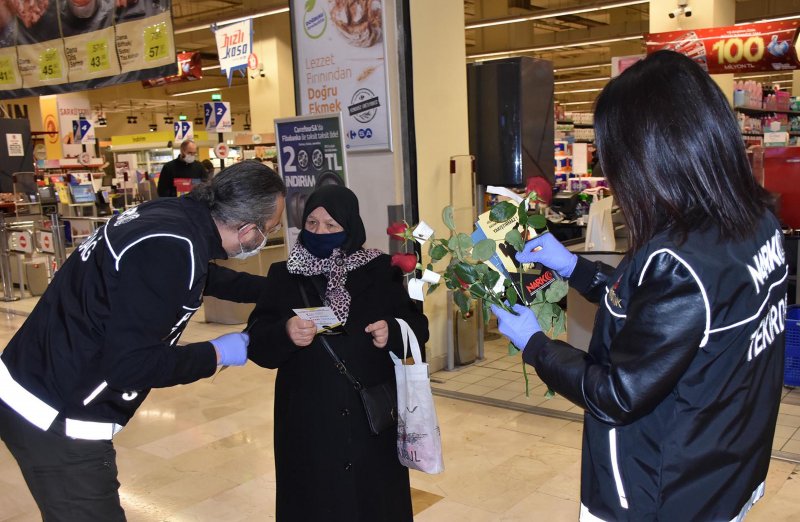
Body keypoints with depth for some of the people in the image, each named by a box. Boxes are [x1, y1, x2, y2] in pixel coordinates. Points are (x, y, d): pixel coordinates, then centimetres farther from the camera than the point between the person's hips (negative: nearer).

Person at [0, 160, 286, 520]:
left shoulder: (173, 214, 1)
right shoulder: (170, 249, -27)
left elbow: (208, 277, 23)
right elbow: (131, 364, -26)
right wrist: (216, 354, -12)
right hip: (54, 419, -9)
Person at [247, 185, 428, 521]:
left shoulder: (380, 271, 2)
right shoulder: (283, 277, 3)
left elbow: (418, 327, 3)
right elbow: (257, 344, -4)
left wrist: (393, 332, -18)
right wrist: (285, 333, -24)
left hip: (372, 414, 0)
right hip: (308, 419, 0)